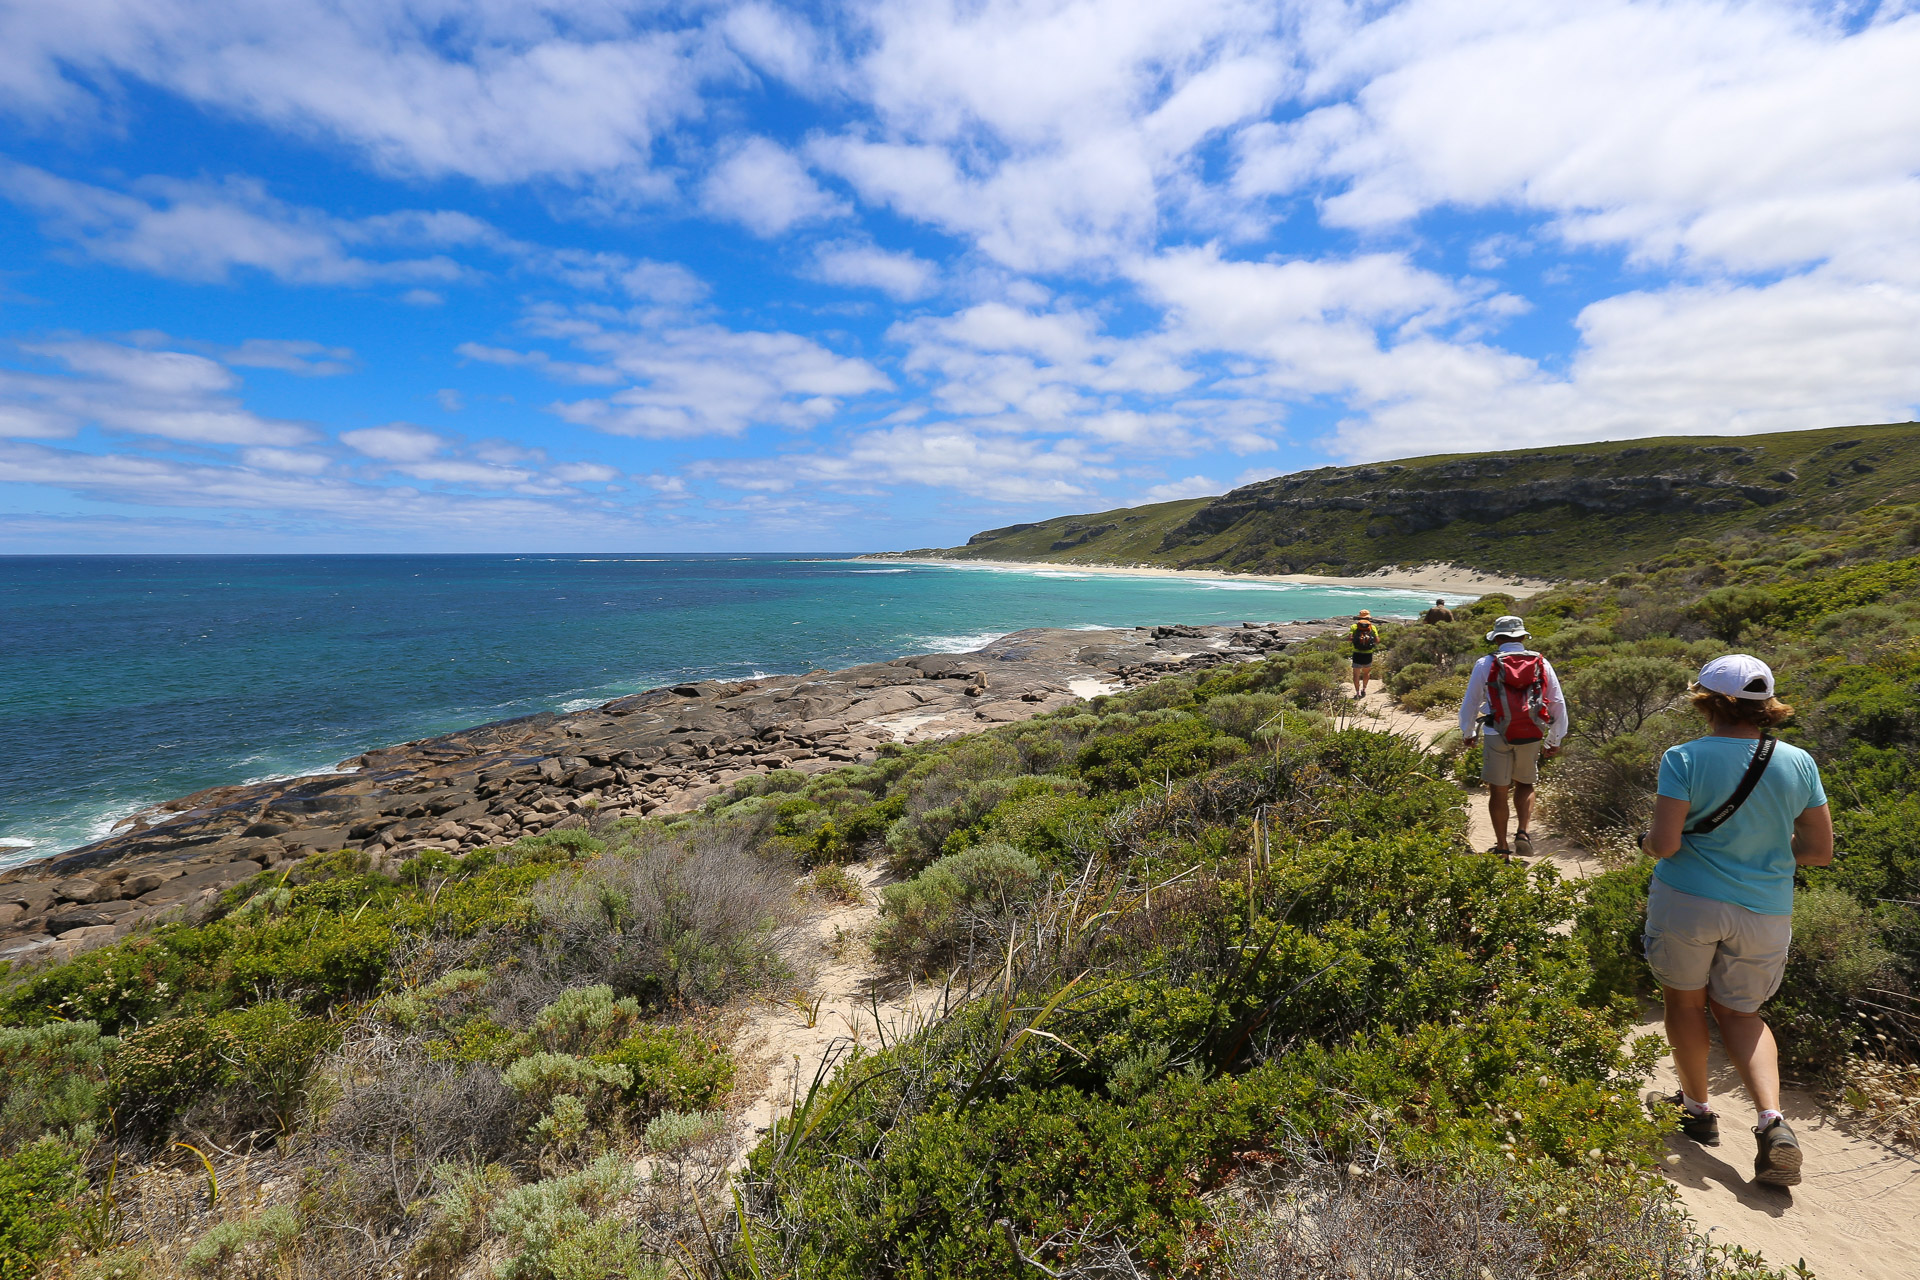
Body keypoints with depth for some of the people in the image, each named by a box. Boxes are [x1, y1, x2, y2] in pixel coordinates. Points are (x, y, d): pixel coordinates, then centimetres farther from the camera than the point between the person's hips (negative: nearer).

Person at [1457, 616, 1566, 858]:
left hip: (1498, 736, -2)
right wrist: (1554, 741, 19)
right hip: (1532, 736, 3)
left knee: (1498, 791, 6)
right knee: (1525, 785, 22)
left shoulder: (1486, 664, -2)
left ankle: (1502, 848, 12)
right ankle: (1523, 833, 4)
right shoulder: (1541, 664, 5)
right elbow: (1558, 704, 9)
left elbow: (1470, 702, 4)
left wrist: (1467, 733, 19)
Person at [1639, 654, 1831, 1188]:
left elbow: (1665, 844, -19)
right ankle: (1773, 1122, 4)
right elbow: (1821, 851, 4)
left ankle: (1697, 1108, 31)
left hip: (1687, 900, -4)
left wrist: (1645, 840, 3)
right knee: (1740, 1012, 21)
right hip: (1765, 910, 4)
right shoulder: (1798, 763, -2)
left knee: (1685, 1001, 19)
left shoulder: (1684, 759, -15)